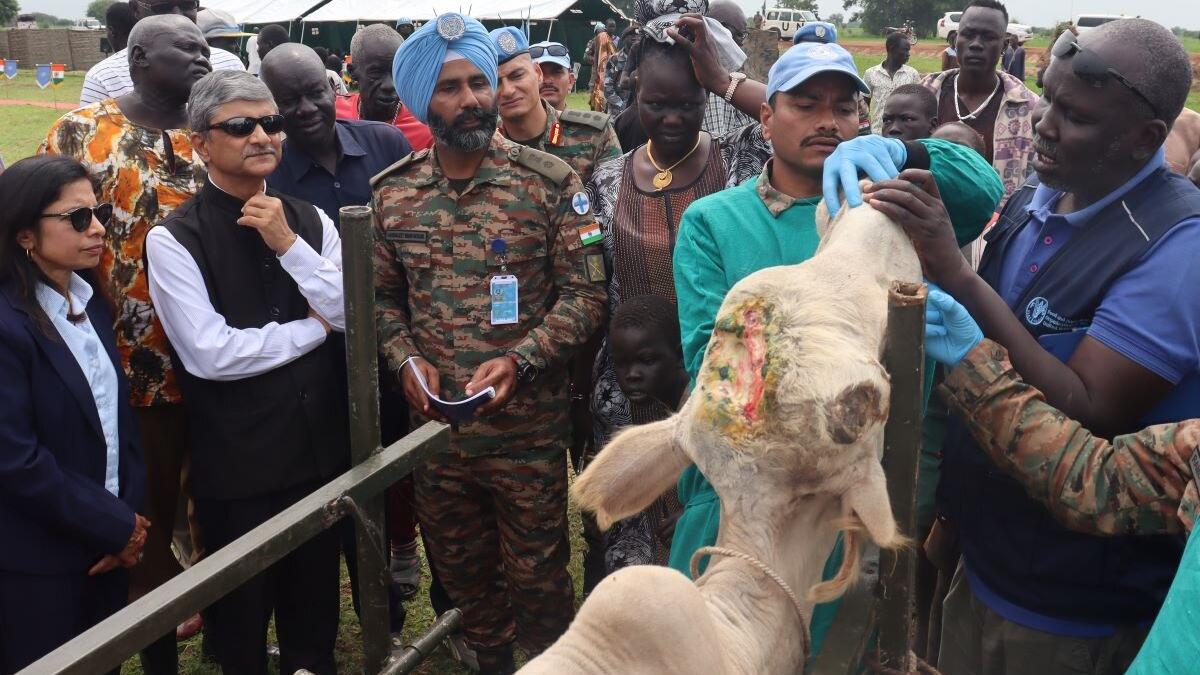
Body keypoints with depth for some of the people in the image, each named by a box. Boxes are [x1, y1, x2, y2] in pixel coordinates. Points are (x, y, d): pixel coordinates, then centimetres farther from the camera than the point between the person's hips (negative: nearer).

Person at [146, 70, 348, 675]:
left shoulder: (311, 220, 3)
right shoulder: (174, 238, -12)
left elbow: (352, 313, -6)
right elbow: (209, 353, -20)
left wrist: (288, 243, -17)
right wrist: (314, 328, -10)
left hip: (320, 444, 4)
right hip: (236, 463, -4)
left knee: (315, 603, 22)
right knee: (242, 614, 15)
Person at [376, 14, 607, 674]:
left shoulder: (551, 182, -9)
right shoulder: (391, 193, 2)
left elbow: (585, 292, -9)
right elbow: (382, 296, 10)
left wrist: (519, 361, -21)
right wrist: (406, 359, -9)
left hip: (529, 428, -3)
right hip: (435, 426, 4)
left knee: (537, 576, 11)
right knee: (461, 571, 21)